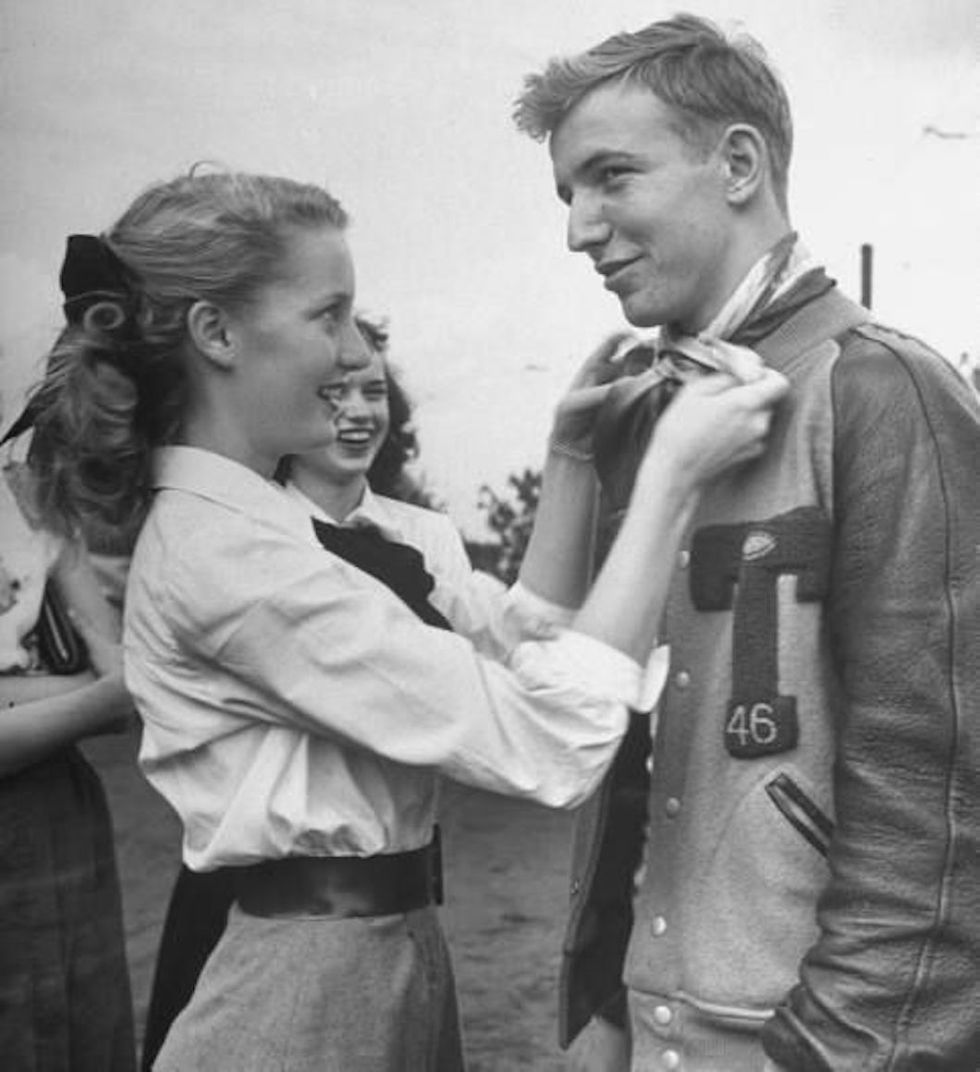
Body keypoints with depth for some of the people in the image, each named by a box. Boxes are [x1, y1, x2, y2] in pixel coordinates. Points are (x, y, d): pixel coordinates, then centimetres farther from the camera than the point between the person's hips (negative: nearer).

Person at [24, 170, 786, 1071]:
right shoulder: (219, 549, -22)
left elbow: (516, 640, 7)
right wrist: (672, 473, -22)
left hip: (390, 957, 9)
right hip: (317, 994, -9)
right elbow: (553, 743, -26)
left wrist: (571, 456, -3)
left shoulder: (251, 522, 7)